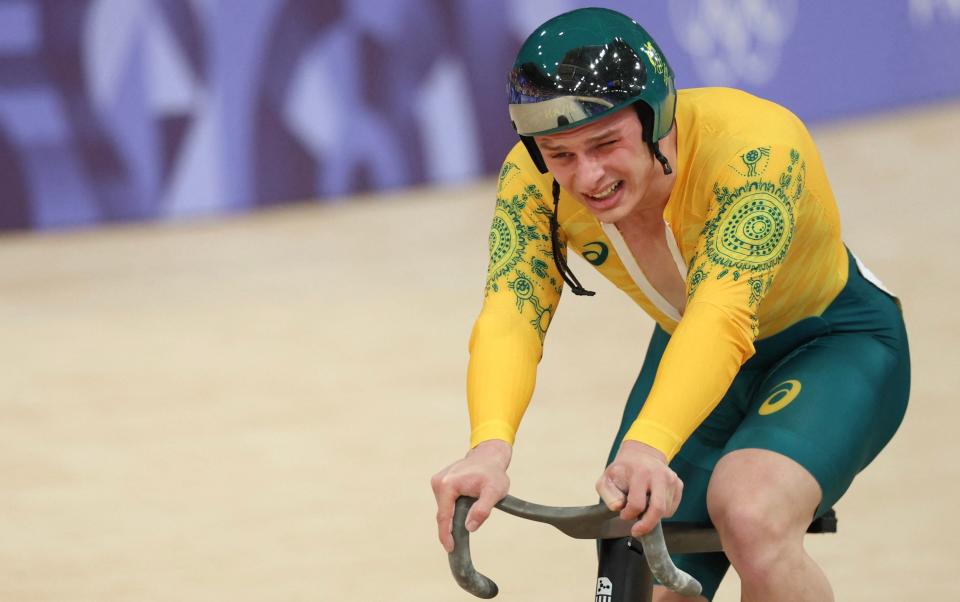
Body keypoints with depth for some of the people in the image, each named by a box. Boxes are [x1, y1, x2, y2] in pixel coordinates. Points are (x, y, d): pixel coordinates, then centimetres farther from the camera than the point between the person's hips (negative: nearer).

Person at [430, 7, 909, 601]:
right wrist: (490, 448, -55)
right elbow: (510, 317, -34)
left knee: (750, 519, -34)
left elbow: (721, 318, -47)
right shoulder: (535, 180, -22)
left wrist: (647, 446, -64)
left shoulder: (752, 145, -35)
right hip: (687, 358, 5)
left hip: (834, 344, -5)